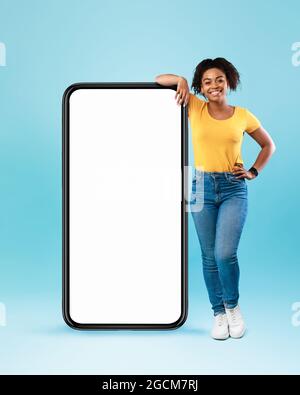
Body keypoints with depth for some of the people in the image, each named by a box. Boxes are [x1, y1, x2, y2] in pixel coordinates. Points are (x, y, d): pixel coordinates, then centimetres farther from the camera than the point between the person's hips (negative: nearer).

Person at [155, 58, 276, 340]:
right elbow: (159, 80, 4)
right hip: (203, 187, 1)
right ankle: (219, 313, 22)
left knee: (225, 253, -12)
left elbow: (268, 145, 17)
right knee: (209, 256, 6)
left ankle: (233, 306, 15)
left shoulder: (243, 116, 2)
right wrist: (181, 80, -13)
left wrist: (253, 172, 6)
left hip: (234, 189, -1)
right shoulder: (195, 108, 2)